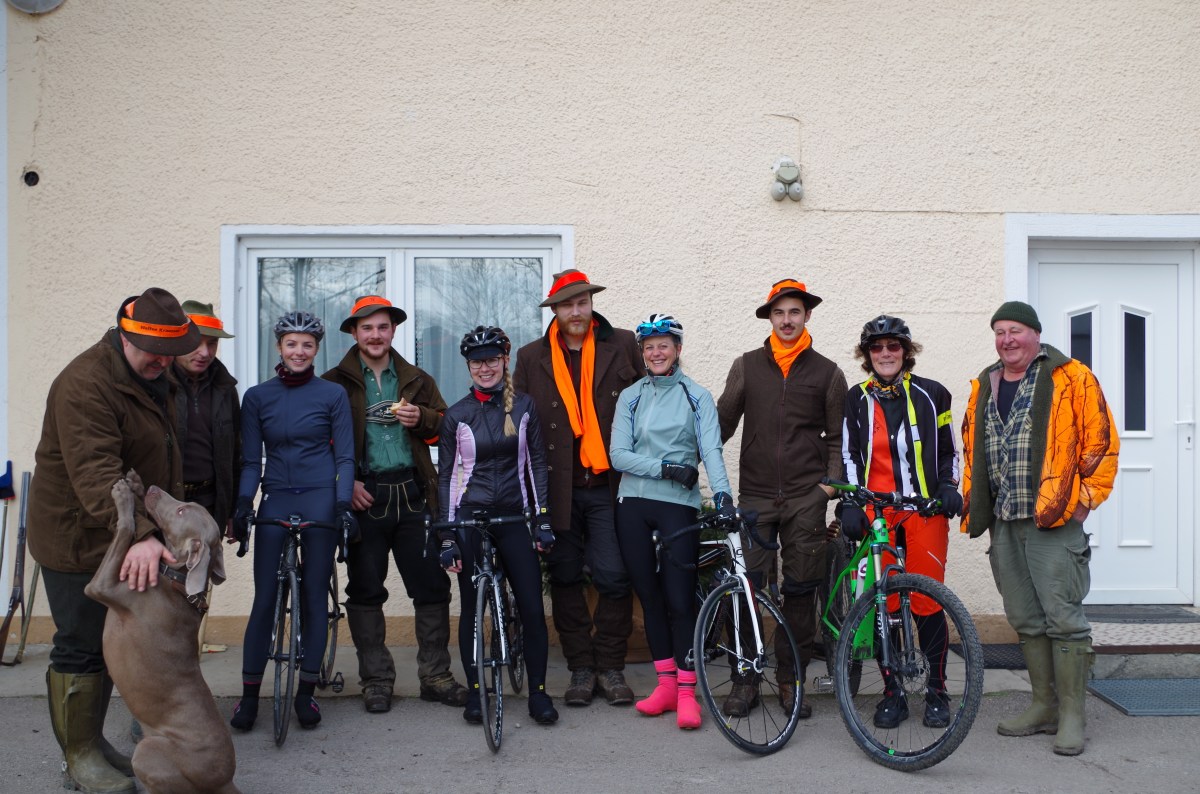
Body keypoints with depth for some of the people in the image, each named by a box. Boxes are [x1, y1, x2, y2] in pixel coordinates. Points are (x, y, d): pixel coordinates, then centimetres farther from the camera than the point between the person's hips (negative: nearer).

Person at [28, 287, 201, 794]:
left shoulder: (154, 378, 7)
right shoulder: (85, 385, -24)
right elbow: (96, 473, -36)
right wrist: (139, 535, -47)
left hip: (124, 539, 9)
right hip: (78, 539, -9)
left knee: (111, 643, 17)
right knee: (80, 648, 2)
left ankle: (93, 741, 32)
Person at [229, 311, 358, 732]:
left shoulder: (333, 394, 2)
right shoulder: (257, 396, 6)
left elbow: (345, 457, 1)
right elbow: (251, 460, 7)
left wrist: (343, 505, -10)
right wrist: (243, 504, -6)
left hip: (320, 500, -1)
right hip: (276, 500, 1)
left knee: (314, 596, 3)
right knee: (264, 598, -2)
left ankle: (306, 691, 14)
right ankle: (249, 693, 10)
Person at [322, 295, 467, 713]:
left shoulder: (417, 380, 15)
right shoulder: (335, 383, 5)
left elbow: (444, 427, 14)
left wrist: (421, 419, -6)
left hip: (412, 493, 2)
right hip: (364, 496, -2)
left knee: (432, 586, 1)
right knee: (365, 591, 3)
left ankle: (435, 676, 13)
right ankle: (376, 679, 16)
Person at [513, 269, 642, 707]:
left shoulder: (622, 346, 4)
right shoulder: (531, 357, 7)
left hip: (609, 487, -1)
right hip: (557, 489, 2)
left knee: (614, 578, -3)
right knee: (565, 580, 7)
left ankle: (610, 667, 14)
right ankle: (581, 668, 21)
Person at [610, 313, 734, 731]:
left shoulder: (697, 396, 3)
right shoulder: (630, 397, 9)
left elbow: (711, 450, -8)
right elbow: (618, 455, 1)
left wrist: (722, 493, -24)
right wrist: (664, 468, -12)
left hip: (679, 505, -3)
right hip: (634, 504, 3)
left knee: (680, 599, -6)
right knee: (650, 596, 7)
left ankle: (687, 692, 1)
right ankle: (666, 683, 18)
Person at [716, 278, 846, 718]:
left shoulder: (827, 372, 8)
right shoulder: (747, 366, 8)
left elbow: (836, 437, 11)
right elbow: (722, 421, 8)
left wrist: (831, 481, -1)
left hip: (806, 499, 0)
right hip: (755, 496, 0)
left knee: (800, 591, 5)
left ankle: (792, 680, 17)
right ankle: (745, 678, 10)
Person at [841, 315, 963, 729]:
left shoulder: (931, 394, 9)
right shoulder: (857, 399, 11)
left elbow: (948, 450, 16)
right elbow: (849, 456, 10)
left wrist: (948, 487, 1)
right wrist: (850, 504, 1)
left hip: (925, 510, -1)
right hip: (876, 513, 1)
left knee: (927, 602, -3)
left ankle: (936, 690, 12)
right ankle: (892, 692, 13)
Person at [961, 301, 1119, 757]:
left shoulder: (1071, 379, -3)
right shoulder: (984, 388, 15)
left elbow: (1101, 442, -4)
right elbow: (971, 451, 23)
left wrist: (1084, 499, -7)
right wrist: (973, 505, 16)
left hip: (1054, 522, -6)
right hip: (1004, 525, 6)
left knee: (1063, 619, -4)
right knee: (1026, 621, 12)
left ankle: (1072, 716, 5)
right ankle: (1044, 706, 22)